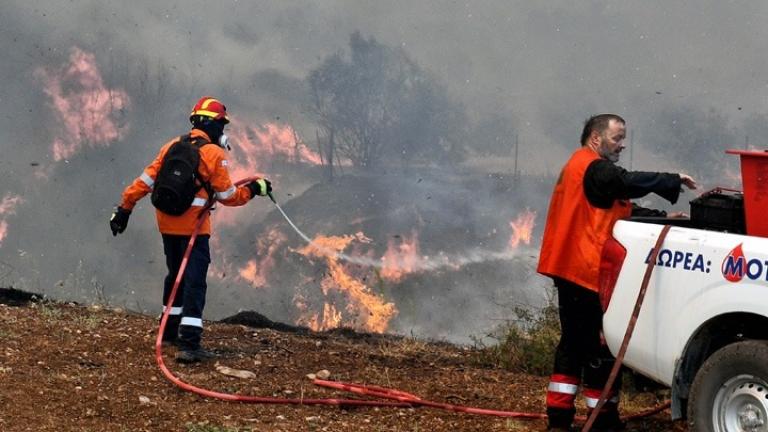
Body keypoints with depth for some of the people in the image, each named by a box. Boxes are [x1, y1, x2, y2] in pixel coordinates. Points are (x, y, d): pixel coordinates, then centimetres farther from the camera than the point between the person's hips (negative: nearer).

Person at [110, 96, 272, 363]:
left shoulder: (171, 147, 7)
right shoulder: (214, 154, -10)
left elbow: (146, 181, 6)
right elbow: (227, 196, -4)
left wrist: (124, 208, 10)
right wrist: (253, 189, 11)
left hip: (167, 225, 6)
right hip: (193, 228, -6)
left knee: (175, 276, 23)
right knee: (194, 283, -8)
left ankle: (170, 331, 35)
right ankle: (189, 343, -18)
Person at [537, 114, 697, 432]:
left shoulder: (580, 167, 23)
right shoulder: (594, 168, -11)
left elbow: (623, 210, 20)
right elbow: (631, 183, -29)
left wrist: (662, 218, 8)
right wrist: (675, 180, -19)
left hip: (570, 270, 11)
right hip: (588, 271, -11)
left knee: (574, 342, 14)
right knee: (600, 345, -5)